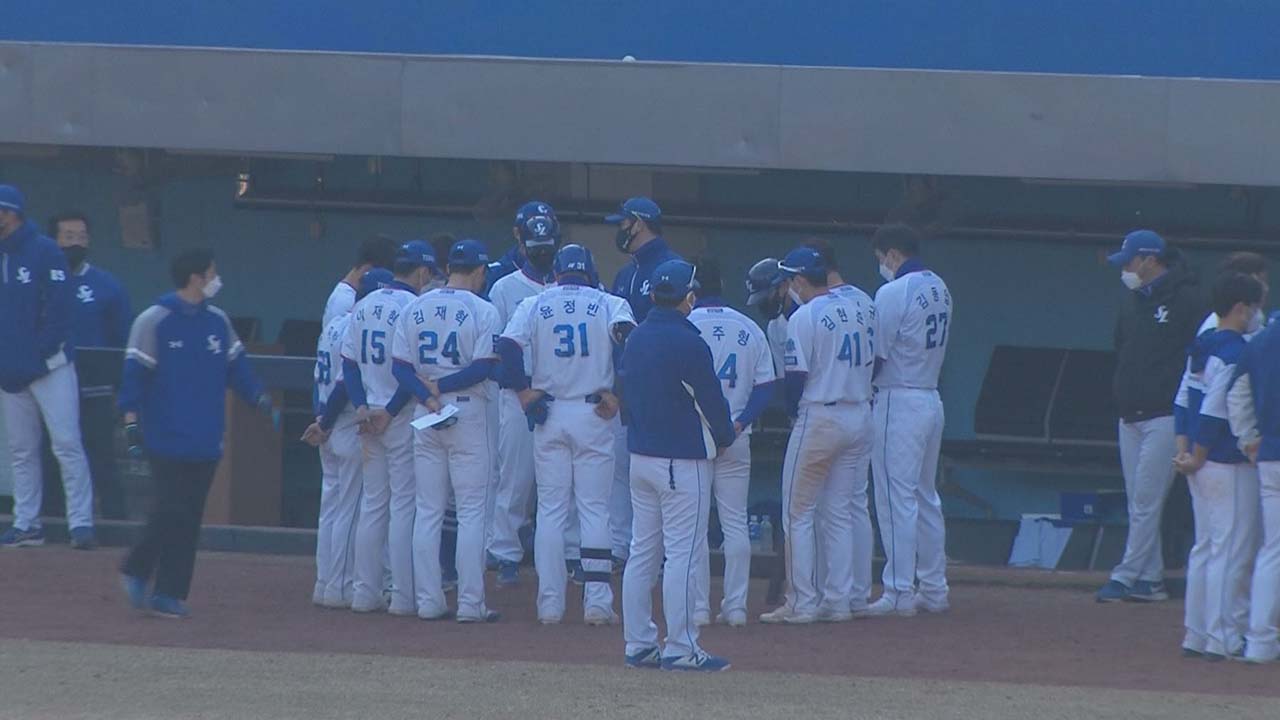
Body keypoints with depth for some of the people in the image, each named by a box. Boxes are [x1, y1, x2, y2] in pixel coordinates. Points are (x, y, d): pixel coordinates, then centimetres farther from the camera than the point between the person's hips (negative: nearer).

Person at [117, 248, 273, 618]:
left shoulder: (218, 321, 12)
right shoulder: (153, 322, -5)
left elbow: (236, 366, 17)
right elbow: (135, 375, -7)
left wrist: (259, 397, 3)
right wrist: (132, 421, -14)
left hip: (206, 441, 5)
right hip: (166, 438, -5)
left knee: (189, 517, 3)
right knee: (170, 511, -11)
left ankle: (169, 593, 6)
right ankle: (136, 570, 7)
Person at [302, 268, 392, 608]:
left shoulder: (333, 326, 13)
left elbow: (321, 378, 12)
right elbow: (346, 383, -19)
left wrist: (322, 422, 6)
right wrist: (326, 424, -11)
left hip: (331, 434, 9)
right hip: (352, 430, -9)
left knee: (331, 507, 13)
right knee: (350, 510, -3)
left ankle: (325, 586, 17)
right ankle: (340, 588, -1)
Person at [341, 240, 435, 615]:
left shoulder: (364, 306, 10)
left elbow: (349, 362, 8)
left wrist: (361, 406, -1)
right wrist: (390, 412, -12)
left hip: (369, 418, 6)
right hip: (404, 419, -6)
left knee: (372, 504, 11)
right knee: (404, 504, -3)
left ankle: (365, 593, 11)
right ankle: (404, 596, -3)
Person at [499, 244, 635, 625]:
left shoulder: (535, 305, 5)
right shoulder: (609, 304, 2)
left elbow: (507, 346, -10)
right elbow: (628, 337, -17)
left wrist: (524, 393, -2)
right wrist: (616, 394, -10)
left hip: (548, 416, 1)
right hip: (593, 415, -1)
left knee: (550, 511, 6)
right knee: (594, 510, 3)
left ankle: (550, 605, 4)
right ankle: (597, 603, -3)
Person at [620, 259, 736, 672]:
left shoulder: (635, 340, 7)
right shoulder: (687, 343, -16)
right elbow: (711, 399, -11)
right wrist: (725, 437, 8)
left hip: (640, 454, 8)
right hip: (682, 459, -8)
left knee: (642, 552, 12)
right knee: (682, 554, -6)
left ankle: (638, 645, 14)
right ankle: (680, 649, -6)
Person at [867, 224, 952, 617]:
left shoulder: (893, 293, -15)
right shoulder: (940, 289, 11)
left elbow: (876, 355, -16)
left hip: (899, 403, -8)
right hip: (932, 399, 9)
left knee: (896, 498, -5)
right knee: (925, 497, 15)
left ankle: (899, 594, -6)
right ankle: (934, 590, 18)